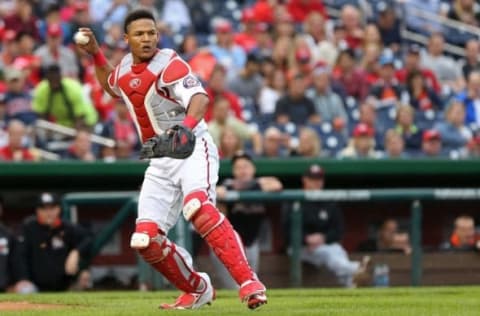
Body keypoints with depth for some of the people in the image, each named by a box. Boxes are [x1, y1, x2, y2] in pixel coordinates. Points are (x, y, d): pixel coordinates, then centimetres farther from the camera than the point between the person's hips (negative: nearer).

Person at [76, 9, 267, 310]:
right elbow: (112, 85, 35)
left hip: (193, 149, -7)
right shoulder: (125, 68, 9)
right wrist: (95, 54, 21)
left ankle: (249, 282, -40)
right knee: (146, 240, 0)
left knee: (197, 207, -36)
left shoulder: (168, 64, -13)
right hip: (160, 163, 7)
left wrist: (187, 125, -51)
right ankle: (199, 289, 23)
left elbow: (199, 96, -31)